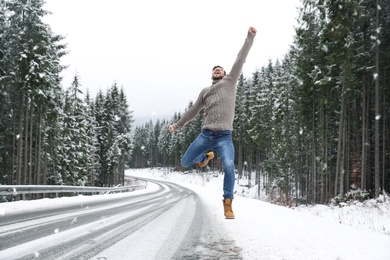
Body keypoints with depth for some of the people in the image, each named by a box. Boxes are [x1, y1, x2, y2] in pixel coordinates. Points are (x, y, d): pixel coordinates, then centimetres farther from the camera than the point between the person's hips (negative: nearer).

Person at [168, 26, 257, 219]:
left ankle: (228, 203, -11)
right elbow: (193, 111, 27)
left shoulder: (230, 81, 10)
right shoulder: (205, 92, 18)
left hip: (224, 137, -4)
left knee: (229, 166, -26)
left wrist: (250, 38, -4)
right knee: (185, 163, 10)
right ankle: (207, 156, 41)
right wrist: (177, 125, 30)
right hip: (205, 135, 4)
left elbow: (240, 60, 2)